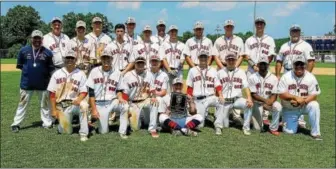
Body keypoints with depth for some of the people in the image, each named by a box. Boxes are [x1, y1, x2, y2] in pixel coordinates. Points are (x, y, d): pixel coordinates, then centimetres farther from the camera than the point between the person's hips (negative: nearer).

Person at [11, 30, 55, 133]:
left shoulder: (47, 52, -2)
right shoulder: (24, 50, 1)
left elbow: (50, 68, 2)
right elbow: (20, 65, 9)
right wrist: (27, 71, 3)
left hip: (43, 83, 0)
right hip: (26, 83, 0)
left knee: (44, 104, 11)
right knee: (22, 104, 8)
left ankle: (47, 123, 22)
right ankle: (16, 124, 16)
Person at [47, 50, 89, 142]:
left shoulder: (81, 74, 2)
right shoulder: (57, 74, 6)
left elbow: (84, 92, -2)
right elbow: (52, 94, 4)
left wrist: (79, 99, -24)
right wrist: (53, 110, -2)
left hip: (74, 103, -1)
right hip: (61, 106, 1)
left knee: (84, 105, -36)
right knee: (67, 131, -5)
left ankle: (83, 133, -26)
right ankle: (62, 123, 32)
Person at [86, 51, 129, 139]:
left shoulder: (117, 73, 2)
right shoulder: (94, 71, -1)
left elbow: (118, 90, 9)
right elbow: (91, 92, -4)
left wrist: (120, 98, -14)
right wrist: (94, 109, -10)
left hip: (113, 102, 1)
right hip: (99, 104, -1)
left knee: (125, 106, -31)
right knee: (103, 131, -4)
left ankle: (122, 132, -18)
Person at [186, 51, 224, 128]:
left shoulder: (213, 70, 10)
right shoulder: (192, 71, 9)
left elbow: (218, 86, 5)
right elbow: (189, 88, 9)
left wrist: (220, 95, -14)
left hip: (210, 97, 0)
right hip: (198, 100, 0)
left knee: (221, 102, -32)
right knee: (199, 125, -4)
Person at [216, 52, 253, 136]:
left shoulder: (241, 72, 9)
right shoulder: (220, 73, 8)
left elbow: (246, 87, -2)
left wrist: (249, 98, -19)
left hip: (237, 99, 1)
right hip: (225, 101, -1)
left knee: (249, 104, -30)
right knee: (224, 125, -11)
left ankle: (246, 127, -17)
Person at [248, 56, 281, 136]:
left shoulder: (273, 78, -6)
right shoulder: (252, 78, -9)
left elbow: (274, 94, -9)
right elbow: (253, 95, -15)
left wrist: (270, 101, -31)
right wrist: (265, 100, -31)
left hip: (269, 101, 1)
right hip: (257, 103, -1)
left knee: (278, 107, -33)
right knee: (258, 128, -7)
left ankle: (273, 128, -14)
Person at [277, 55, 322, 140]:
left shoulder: (311, 77, -9)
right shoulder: (286, 77, -10)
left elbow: (314, 95, -11)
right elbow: (281, 94, -15)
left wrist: (303, 101, -29)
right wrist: (296, 97, -27)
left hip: (304, 106, 1)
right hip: (290, 109, -1)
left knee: (314, 105, -32)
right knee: (290, 131, -7)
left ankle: (315, 133, -19)